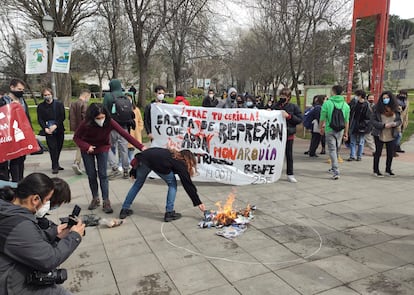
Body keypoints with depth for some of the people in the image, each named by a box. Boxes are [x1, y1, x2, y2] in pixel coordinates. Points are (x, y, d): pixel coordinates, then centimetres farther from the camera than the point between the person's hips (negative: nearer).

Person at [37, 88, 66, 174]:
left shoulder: (59, 104, 2)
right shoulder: (40, 106, 3)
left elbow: (62, 117, -2)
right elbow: (40, 119, 0)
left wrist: (55, 125, -14)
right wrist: (45, 128, -14)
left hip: (59, 130, 2)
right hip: (48, 131, -1)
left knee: (59, 147, 9)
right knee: (52, 148, -8)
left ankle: (56, 164, 26)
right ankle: (55, 166, -2)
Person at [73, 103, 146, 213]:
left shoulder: (109, 122, -29)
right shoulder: (86, 124, -28)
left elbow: (124, 134, -35)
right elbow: (76, 137, -14)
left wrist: (141, 146, -43)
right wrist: (86, 146, -33)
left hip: (103, 148, 0)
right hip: (87, 149, 1)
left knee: (103, 175, -6)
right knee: (91, 175, 5)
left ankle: (106, 202, -1)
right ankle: (95, 198, 24)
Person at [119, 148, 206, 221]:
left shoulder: (171, 154, 36)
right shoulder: (181, 164, 19)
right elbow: (188, 185, 17)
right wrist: (198, 203, 22)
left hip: (143, 156, 6)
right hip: (159, 163, -6)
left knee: (138, 183, 27)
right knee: (172, 184, 18)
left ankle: (124, 210, 32)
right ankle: (169, 213, 15)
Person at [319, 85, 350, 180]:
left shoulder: (327, 103, -10)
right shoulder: (345, 105, 2)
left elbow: (322, 118, -7)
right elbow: (346, 121, 5)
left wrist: (321, 128, 9)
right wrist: (346, 133, 13)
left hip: (329, 130, -4)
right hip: (340, 130, 4)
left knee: (332, 150, -1)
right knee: (337, 149, 19)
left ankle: (336, 172, -9)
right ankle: (333, 168, 34)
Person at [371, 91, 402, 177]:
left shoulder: (395, 109, 3)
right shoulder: (377, 108, -7)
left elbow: (400, 120, 10)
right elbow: (372, 121, -10)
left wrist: (395, 123, -13)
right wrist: (384, 125, -19)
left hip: (391, 135, 3)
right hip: (379, 135, -3)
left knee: (391, 153, 10)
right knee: (378, 153, 4)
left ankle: (388, 170, 29)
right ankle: (376, 170, 18)